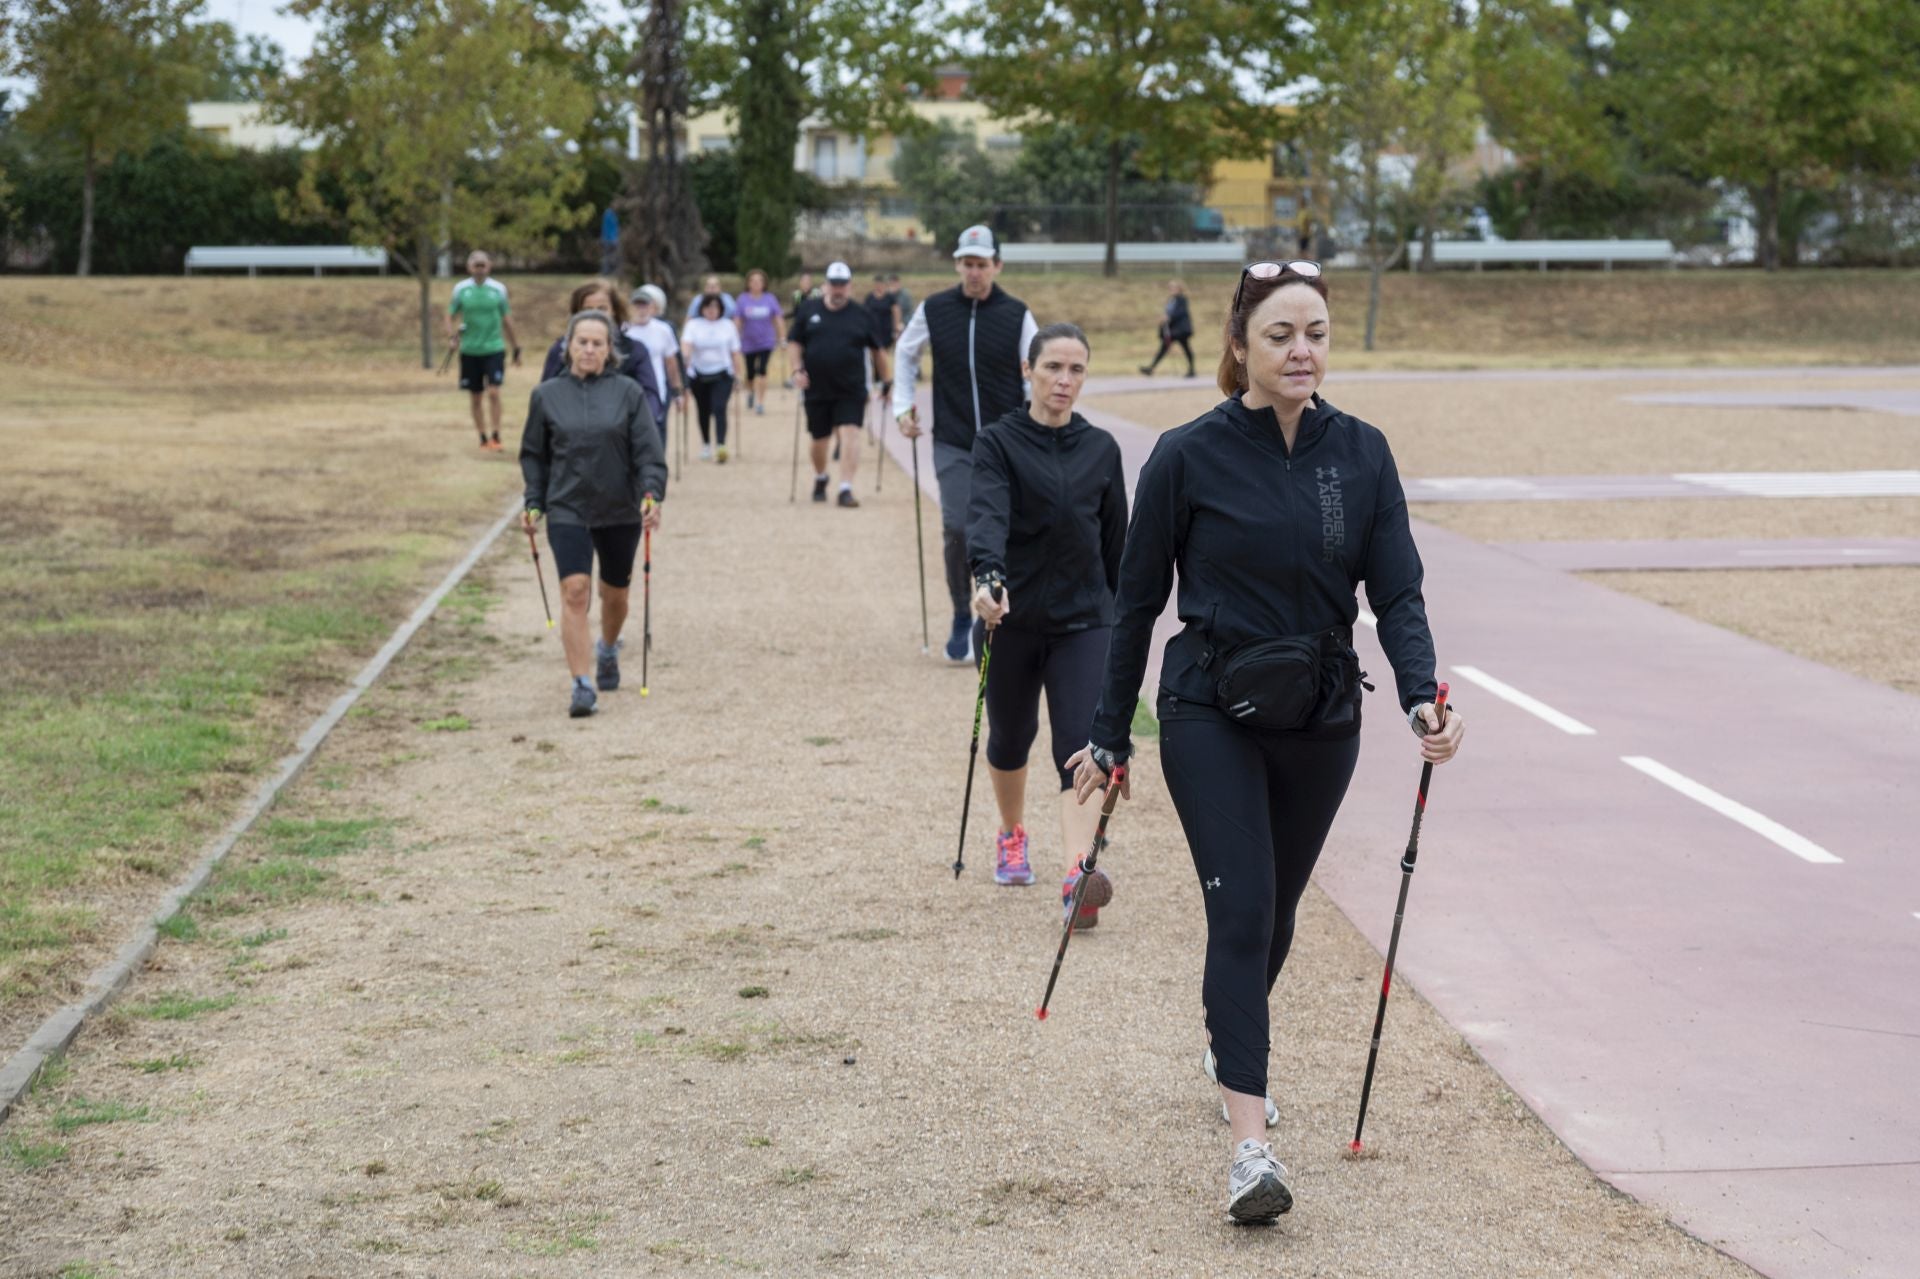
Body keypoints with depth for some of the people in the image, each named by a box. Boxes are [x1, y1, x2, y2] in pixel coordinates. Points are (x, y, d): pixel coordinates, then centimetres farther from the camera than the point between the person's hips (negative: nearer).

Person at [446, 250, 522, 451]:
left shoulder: (498, 289, 1)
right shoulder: (461, 289, 1)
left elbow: (506, 319, 9)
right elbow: (450, 314, 6)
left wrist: (516, 348, 12)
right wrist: (451, 334, -15)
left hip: (494, 348, -1)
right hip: (470, 350, 1)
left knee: (493, 392, -13)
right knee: (475, 398, 7)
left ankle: (496, 437, -7)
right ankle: (483, 438, 18)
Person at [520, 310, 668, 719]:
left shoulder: (628, 393, -2)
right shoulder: (546, 396, 2)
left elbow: (649, 450, -6)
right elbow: (533, 455, 11)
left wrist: (652, 493, -21)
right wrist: (534, 504, 3)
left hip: (620, 512, 1)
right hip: (567, 511, -1)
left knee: (615, 593, 16)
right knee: (574, 592, -16)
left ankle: (607, 649, 47)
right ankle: (583, 685, -16)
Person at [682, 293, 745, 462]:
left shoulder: (728, 325, 4)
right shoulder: (693, 325, 1)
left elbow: (735, 352, 9)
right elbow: (686, 343, -14)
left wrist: (737, 374, 7)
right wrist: (686, 355, -36)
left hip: (722, 375, -1)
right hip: (699, 375, 1)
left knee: (719, 409, -17)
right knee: (704, 411, 11)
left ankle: (721, 446, -25)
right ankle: (706, 446, 29)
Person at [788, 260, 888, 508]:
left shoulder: (862, 316, 4)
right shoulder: (808, 310, 6)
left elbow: (878, 350, 10)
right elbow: (794, 343, 10)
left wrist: (884, 380, 11)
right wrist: (798, 369, -4)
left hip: (851, 391, -2)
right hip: (816, 388, 2)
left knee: (849, 434, -15)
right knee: (818, 439, 13)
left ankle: (846, 489, -16)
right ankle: (820, 478, 40)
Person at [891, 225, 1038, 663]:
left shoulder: (1016, 315, -3)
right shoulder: (933, 310, 0)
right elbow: (905, 353, 17)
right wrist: (902, 406, 10)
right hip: (953, 445, 1)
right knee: (957, 532, -4)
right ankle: (962, 619, 12)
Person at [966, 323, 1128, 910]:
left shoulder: (1101, 449, 5)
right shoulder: (998, 442, -6)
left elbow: (1115, 539, 13)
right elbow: (986, 514, -23)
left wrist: (1121, 616, 16)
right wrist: (986, 577, -42)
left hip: (1083, 620, 1)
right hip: (1010, 618, -1)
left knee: (1080, 744, -13)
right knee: (1010, 738, 16)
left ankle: (1078, 876, -22)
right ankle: (1012, 837, 43)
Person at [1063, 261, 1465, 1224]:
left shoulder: (1361, 453, -1)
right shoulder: (1189, 457, -10)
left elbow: (1396, 592, -4)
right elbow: (1138, 601, -3)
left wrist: (1423, 698, -21)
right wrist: (1108, 737, 1)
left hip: (1320, 718, 4)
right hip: (1211, 714, -4)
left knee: (1276, 908, 18)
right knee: (1240, 909, -14)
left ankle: (1231, 1052, 47)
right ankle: (1250, 1145, -17)